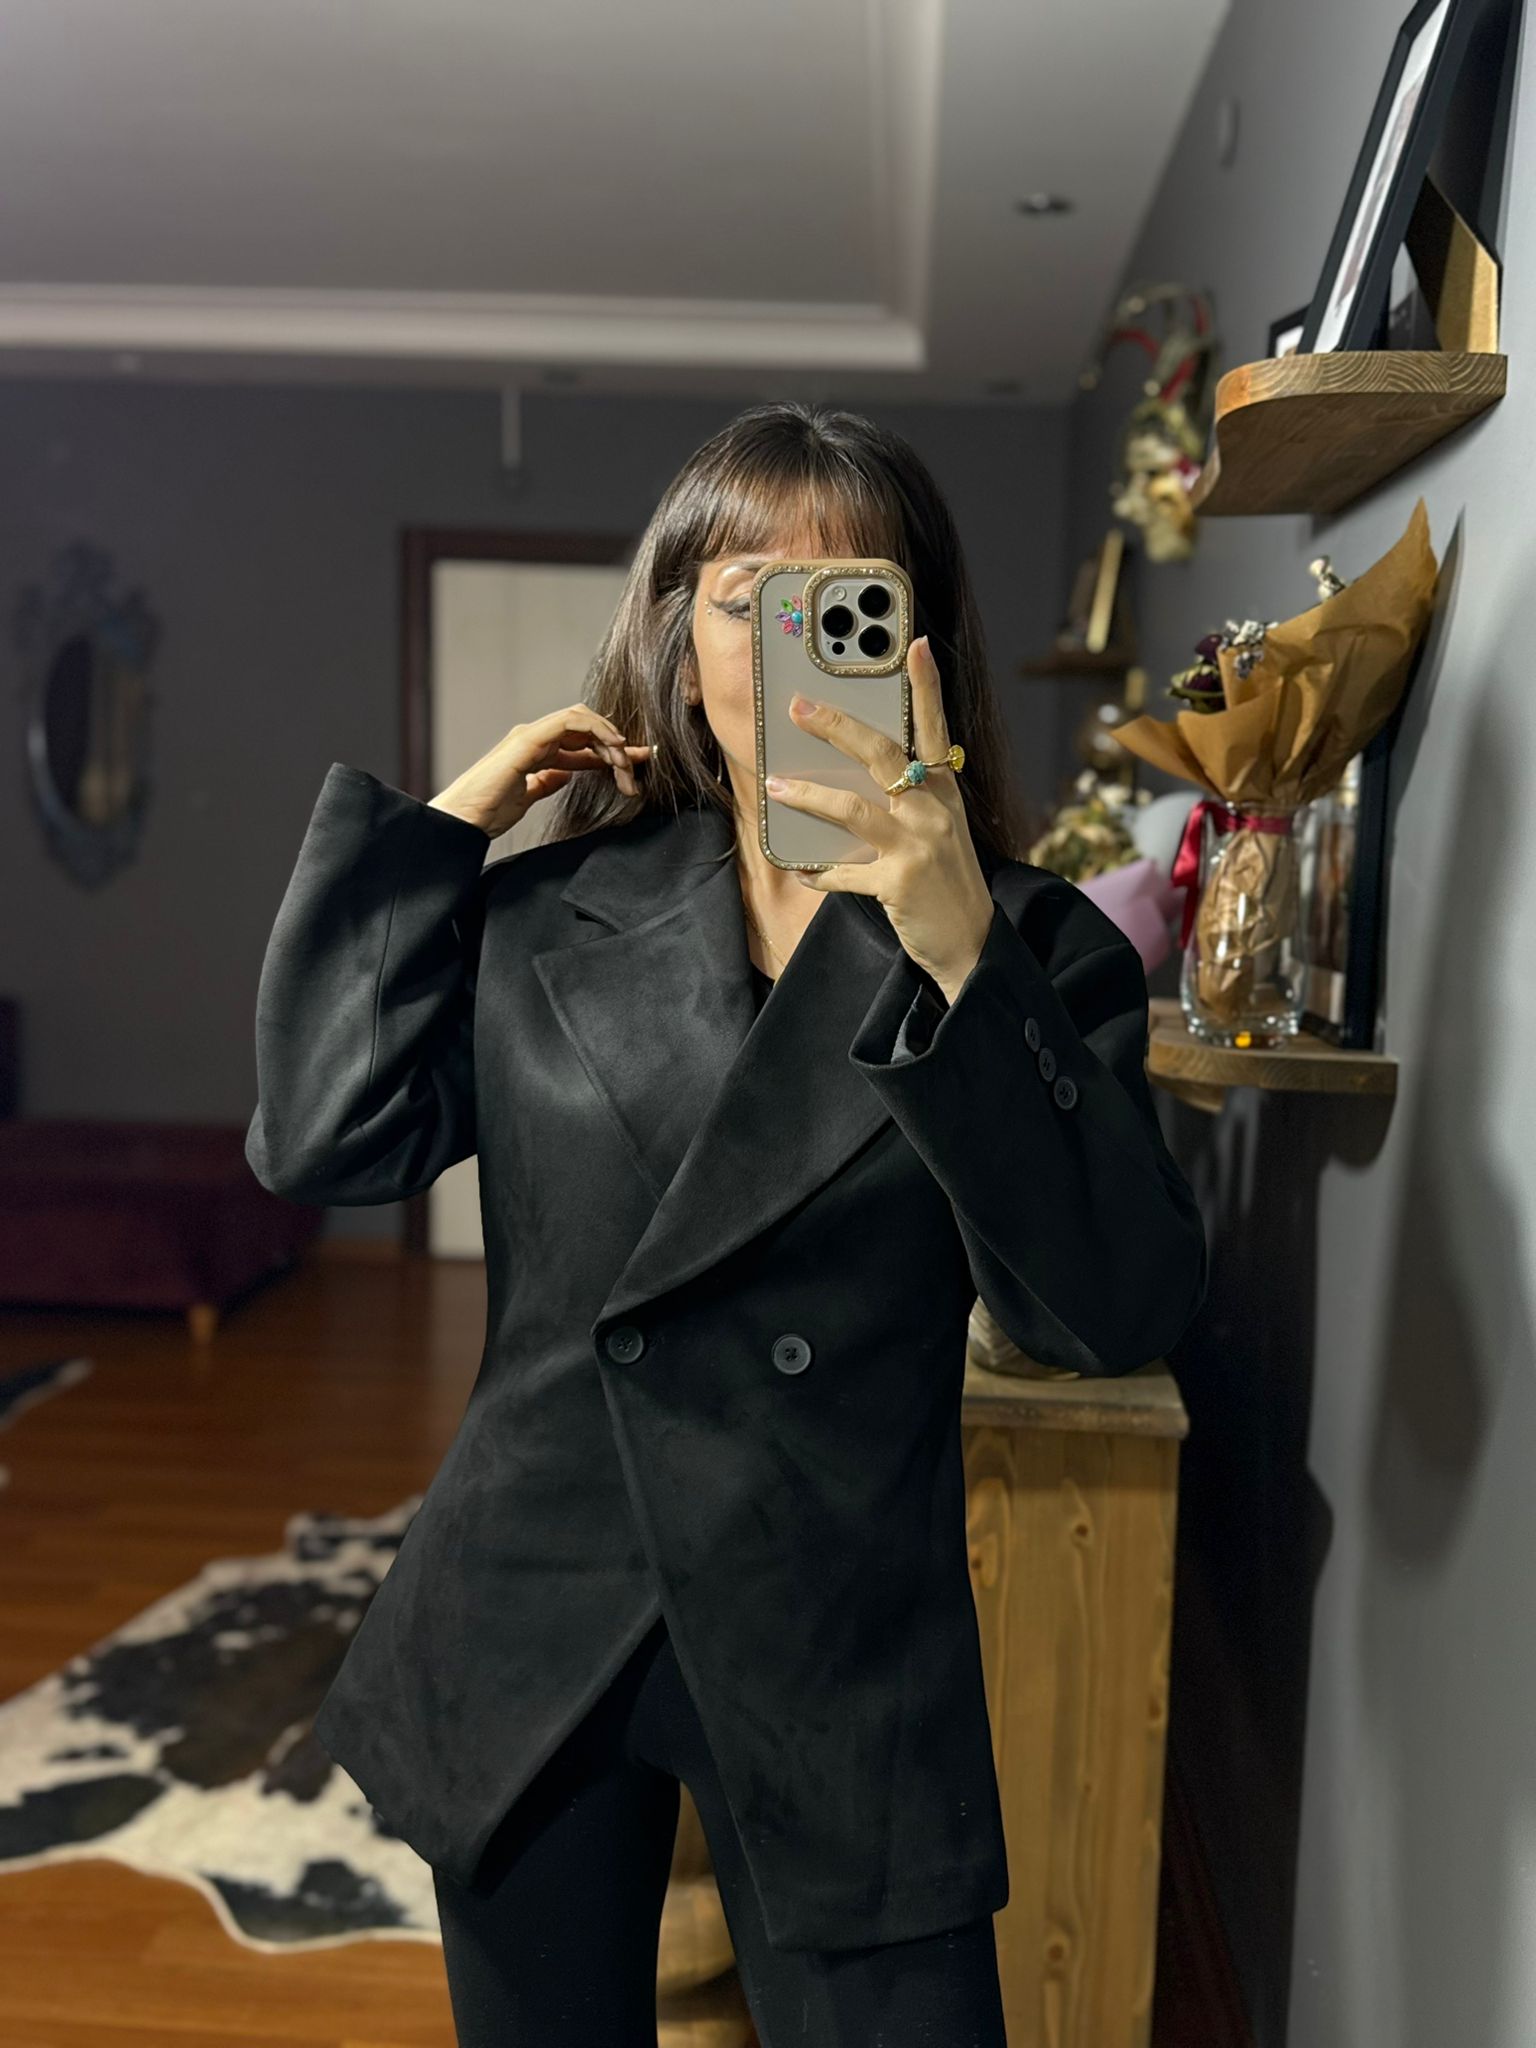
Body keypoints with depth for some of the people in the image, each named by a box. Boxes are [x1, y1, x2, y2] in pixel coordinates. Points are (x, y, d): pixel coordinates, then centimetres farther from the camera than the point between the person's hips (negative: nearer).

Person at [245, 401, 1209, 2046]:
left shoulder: (1035, 947, -6)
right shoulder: (542, 917, 0)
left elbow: (1117, 1316, -18)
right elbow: (322, 1138, -13)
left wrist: (959, 955, -29)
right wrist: (448, 818, -7)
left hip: (844, 1664, -1)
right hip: (530, 1641, 2)